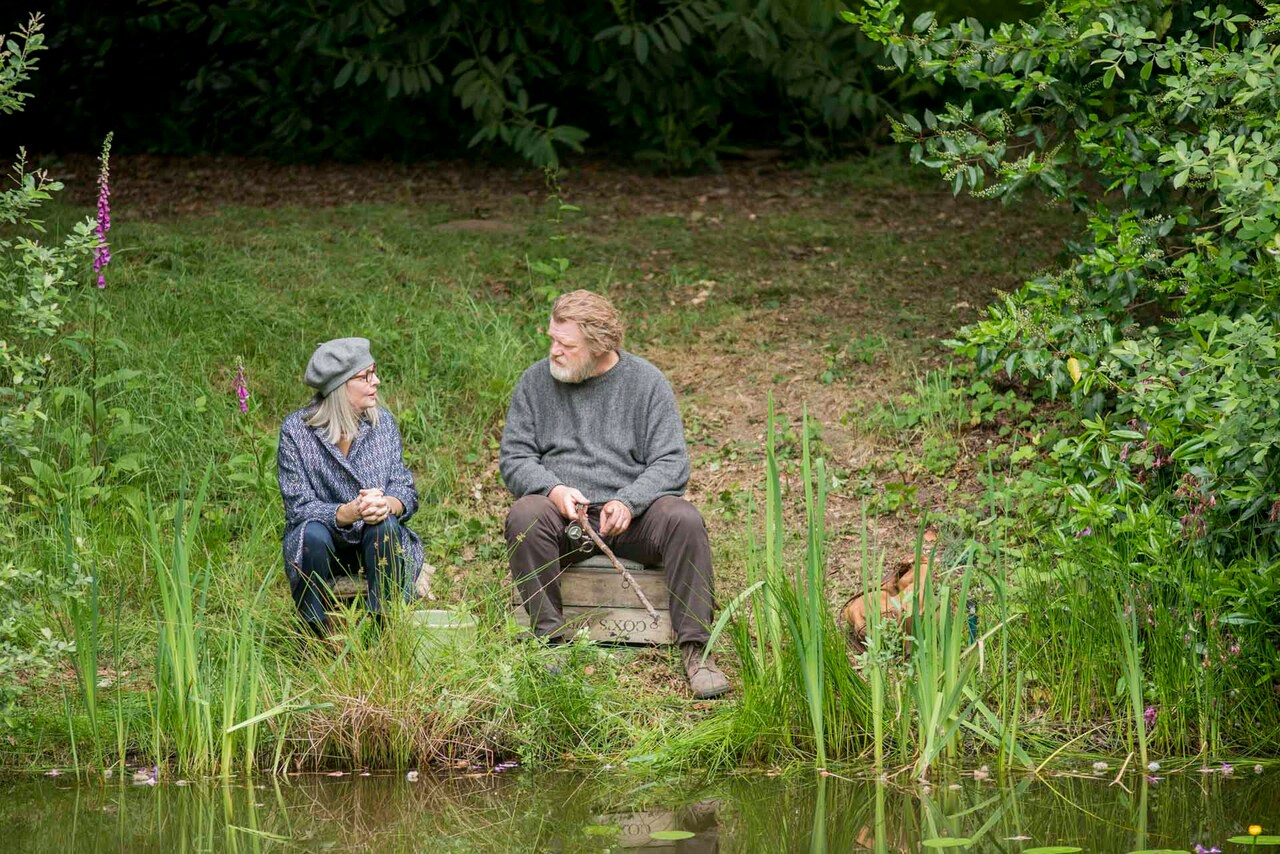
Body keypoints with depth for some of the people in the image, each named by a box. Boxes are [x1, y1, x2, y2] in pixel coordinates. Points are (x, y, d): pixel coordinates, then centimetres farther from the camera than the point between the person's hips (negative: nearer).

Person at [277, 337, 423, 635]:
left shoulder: (383, 422, 0)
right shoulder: (296, 430, -10)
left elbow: (407, 492, -2)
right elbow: (299, 507, -14)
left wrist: (386, 505, -28)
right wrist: (349, 512, -34)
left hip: (374, 542, 2)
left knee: (385, 526, -30)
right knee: (313, 534, -34)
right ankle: (317, 632, -17)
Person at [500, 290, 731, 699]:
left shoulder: (646, 382, 3)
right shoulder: (536, 382, 7)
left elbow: (671, 464, -2)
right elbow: (513, 458, 5)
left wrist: (629, 502, -20)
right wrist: (553, 489, -16)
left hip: (630, 512, 0)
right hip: (562, 514, 0)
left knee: (684, 520, -30)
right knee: (524, 517, -33)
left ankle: (694, 649, -25)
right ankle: (551, 641, -27)